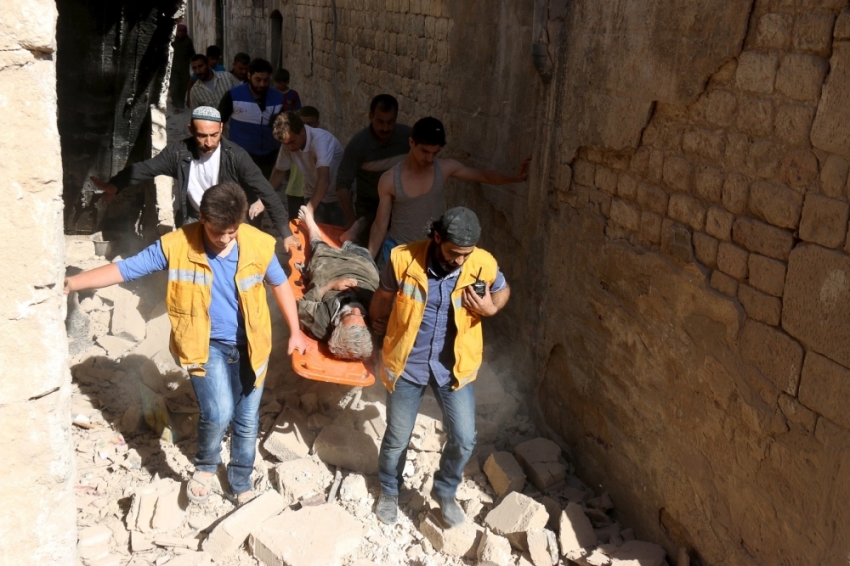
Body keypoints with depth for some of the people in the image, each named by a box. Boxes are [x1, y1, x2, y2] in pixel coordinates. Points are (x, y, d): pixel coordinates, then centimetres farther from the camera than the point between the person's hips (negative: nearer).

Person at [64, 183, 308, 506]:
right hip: (206, 344, -2)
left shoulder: (259, 245, -13)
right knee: (218, 413, -19)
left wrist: (295, 332, 6)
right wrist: (72, 283, -17)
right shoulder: (176, 246, -16)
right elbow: (124, 269, -10)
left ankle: (242, 482, 36)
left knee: (247, 421, 11)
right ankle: (205, 466, 14)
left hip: (250, 345, 2)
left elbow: (280, 284, 4)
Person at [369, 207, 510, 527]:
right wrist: (378, 327, 17)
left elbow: (503, 291, 8)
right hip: (407, 365, -1)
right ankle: (389, 491, 43)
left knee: (464, 439, 4)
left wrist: (491, 308, -14)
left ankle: (445, 492, 33)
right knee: (397, 438, 14)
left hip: (454, 367, 1)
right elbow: (383, 298, 1)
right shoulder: (404, 259, -19)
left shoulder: (484, 265, -15)